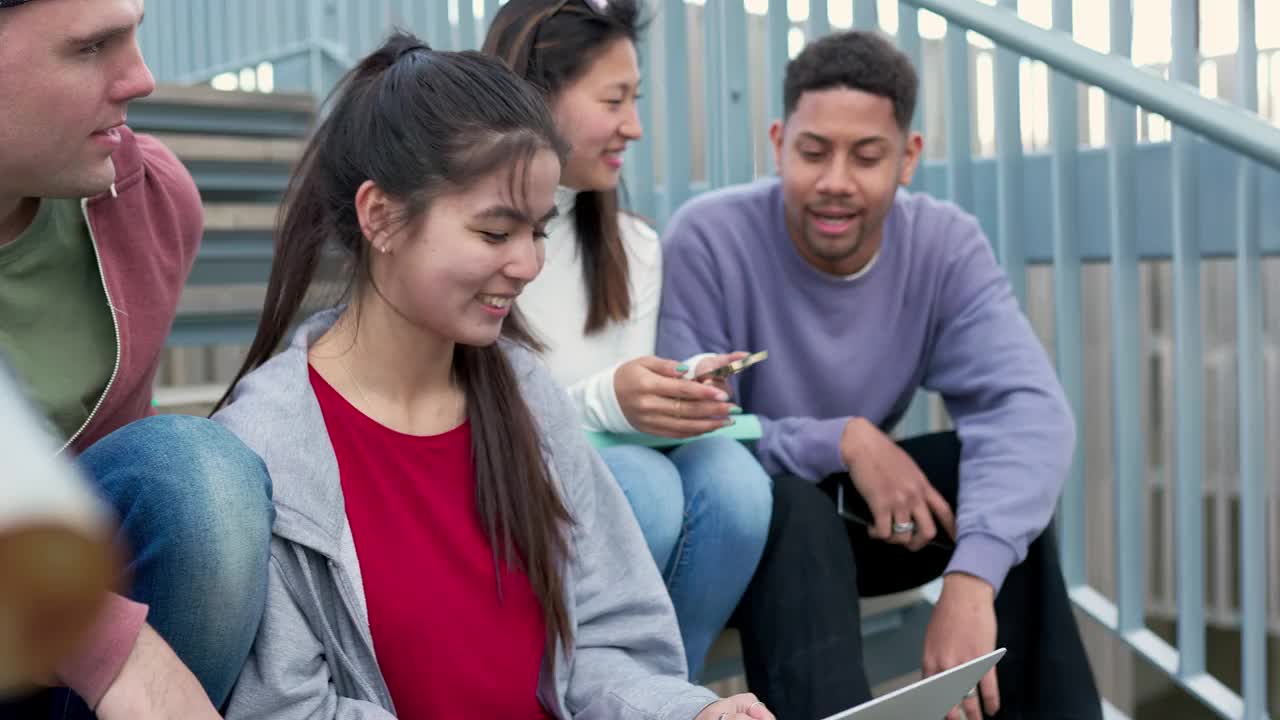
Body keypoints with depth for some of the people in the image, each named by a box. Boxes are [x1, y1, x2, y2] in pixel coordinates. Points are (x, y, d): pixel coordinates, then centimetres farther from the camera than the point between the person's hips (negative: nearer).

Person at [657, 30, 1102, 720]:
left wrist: (971, 580, -42)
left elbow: (1029, 409, -27)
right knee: (794, 510, -35)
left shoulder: (946, 246, -12)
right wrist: (843, 440, -32)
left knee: (1004, 473, -22)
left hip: (856, 519, 3)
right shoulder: (707, 240, -21)